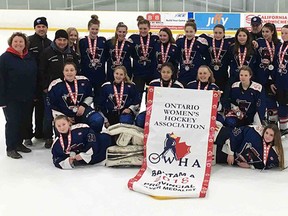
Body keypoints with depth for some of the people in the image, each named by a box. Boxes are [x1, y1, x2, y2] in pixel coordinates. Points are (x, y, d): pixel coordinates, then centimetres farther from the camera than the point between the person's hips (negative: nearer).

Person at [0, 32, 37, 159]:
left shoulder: (30, 58, 8)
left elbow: (35, 78, 14)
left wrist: (35, 95, 10)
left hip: (27, 98, 6)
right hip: (11, 98, -6)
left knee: (24, 121, 11)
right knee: (12, 122, -2)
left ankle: (18, 143, 28)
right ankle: (10, 148, 8)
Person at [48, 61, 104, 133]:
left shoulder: (84, 81, -3)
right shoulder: (55, 85, -8)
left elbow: (89, 96, 13)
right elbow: (52, 106, -2)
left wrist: (83, 105, -5)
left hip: (82, 110, 1)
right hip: (64, 114, -1)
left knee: (98, 120, -23)